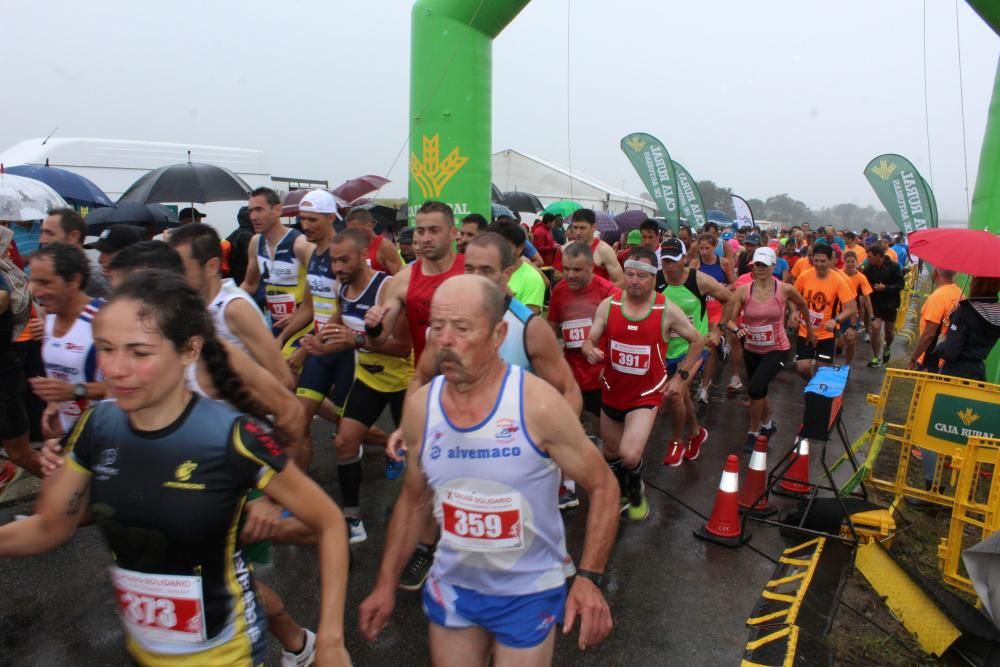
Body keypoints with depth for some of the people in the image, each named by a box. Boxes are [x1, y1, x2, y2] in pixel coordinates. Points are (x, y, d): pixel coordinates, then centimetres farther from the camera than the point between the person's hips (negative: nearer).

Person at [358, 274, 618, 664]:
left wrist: (589, 578, -20)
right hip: (452, 585, 4)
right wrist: (386, 584, 6)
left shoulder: (537, 403, -23)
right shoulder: (419, 406, -10)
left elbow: (602, 486, -12)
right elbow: (414, 500, 5)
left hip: (529, 590, -3)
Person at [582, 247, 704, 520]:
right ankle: (620, 494, 51)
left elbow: (697, 341, 1)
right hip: (612, 392, 4)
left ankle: (636, 490, 14)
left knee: (630, 455, -21)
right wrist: (590, 351, -27)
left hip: (647, 395, -3)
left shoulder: (667, 310, -13)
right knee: (611, 452, 20)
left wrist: (681, 376, -3)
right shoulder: (608, 305, -8)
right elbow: (589, 340, -4)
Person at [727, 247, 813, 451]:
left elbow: (802, 306, 9)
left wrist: (810, 330, 20)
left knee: (755, 388, -23)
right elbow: (729, 320, -10)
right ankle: (768, 425, 50)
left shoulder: (785, 289, -12)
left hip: (777, 349, -3)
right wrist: (737, 330, -32)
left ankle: (753, 432, 0)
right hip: (752, 349, 3)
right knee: (758, 391, 20)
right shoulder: (743, 291, -10)